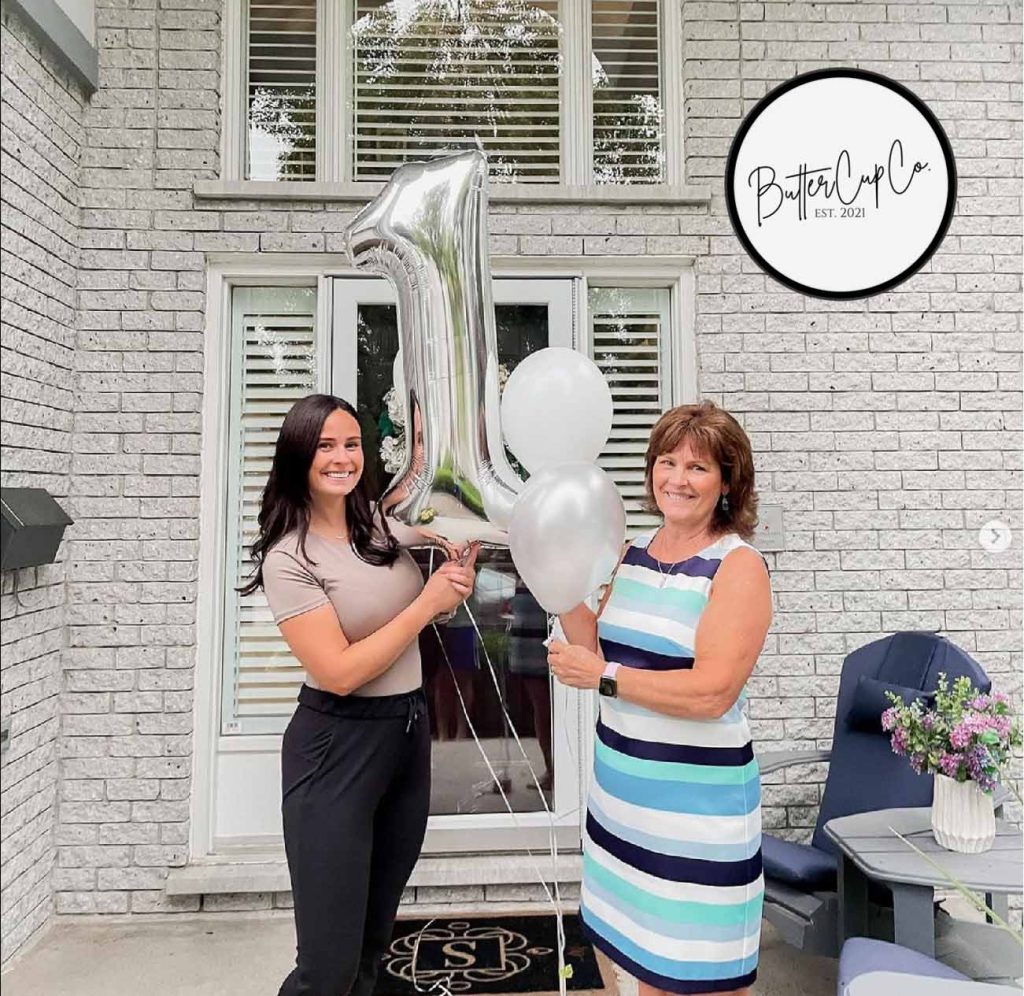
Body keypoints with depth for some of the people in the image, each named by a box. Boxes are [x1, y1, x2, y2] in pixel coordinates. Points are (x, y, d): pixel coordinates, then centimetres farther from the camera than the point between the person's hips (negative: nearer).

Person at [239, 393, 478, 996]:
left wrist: (460, 573, -5)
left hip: (411, 734, 6)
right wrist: (427, 601, -19)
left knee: (375, 942, 20)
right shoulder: (288, 558, -15)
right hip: (337, 749, -6)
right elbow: (340, 672, -21)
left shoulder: (385, 526, 2)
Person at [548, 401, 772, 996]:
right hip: (622, 788, 6)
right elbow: (596, 651, 4)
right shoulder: (635, 552, 5)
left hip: (699, 798, -6)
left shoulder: (740, 567, -13)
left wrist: (603, 677, -20)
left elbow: (712, 694, -22)